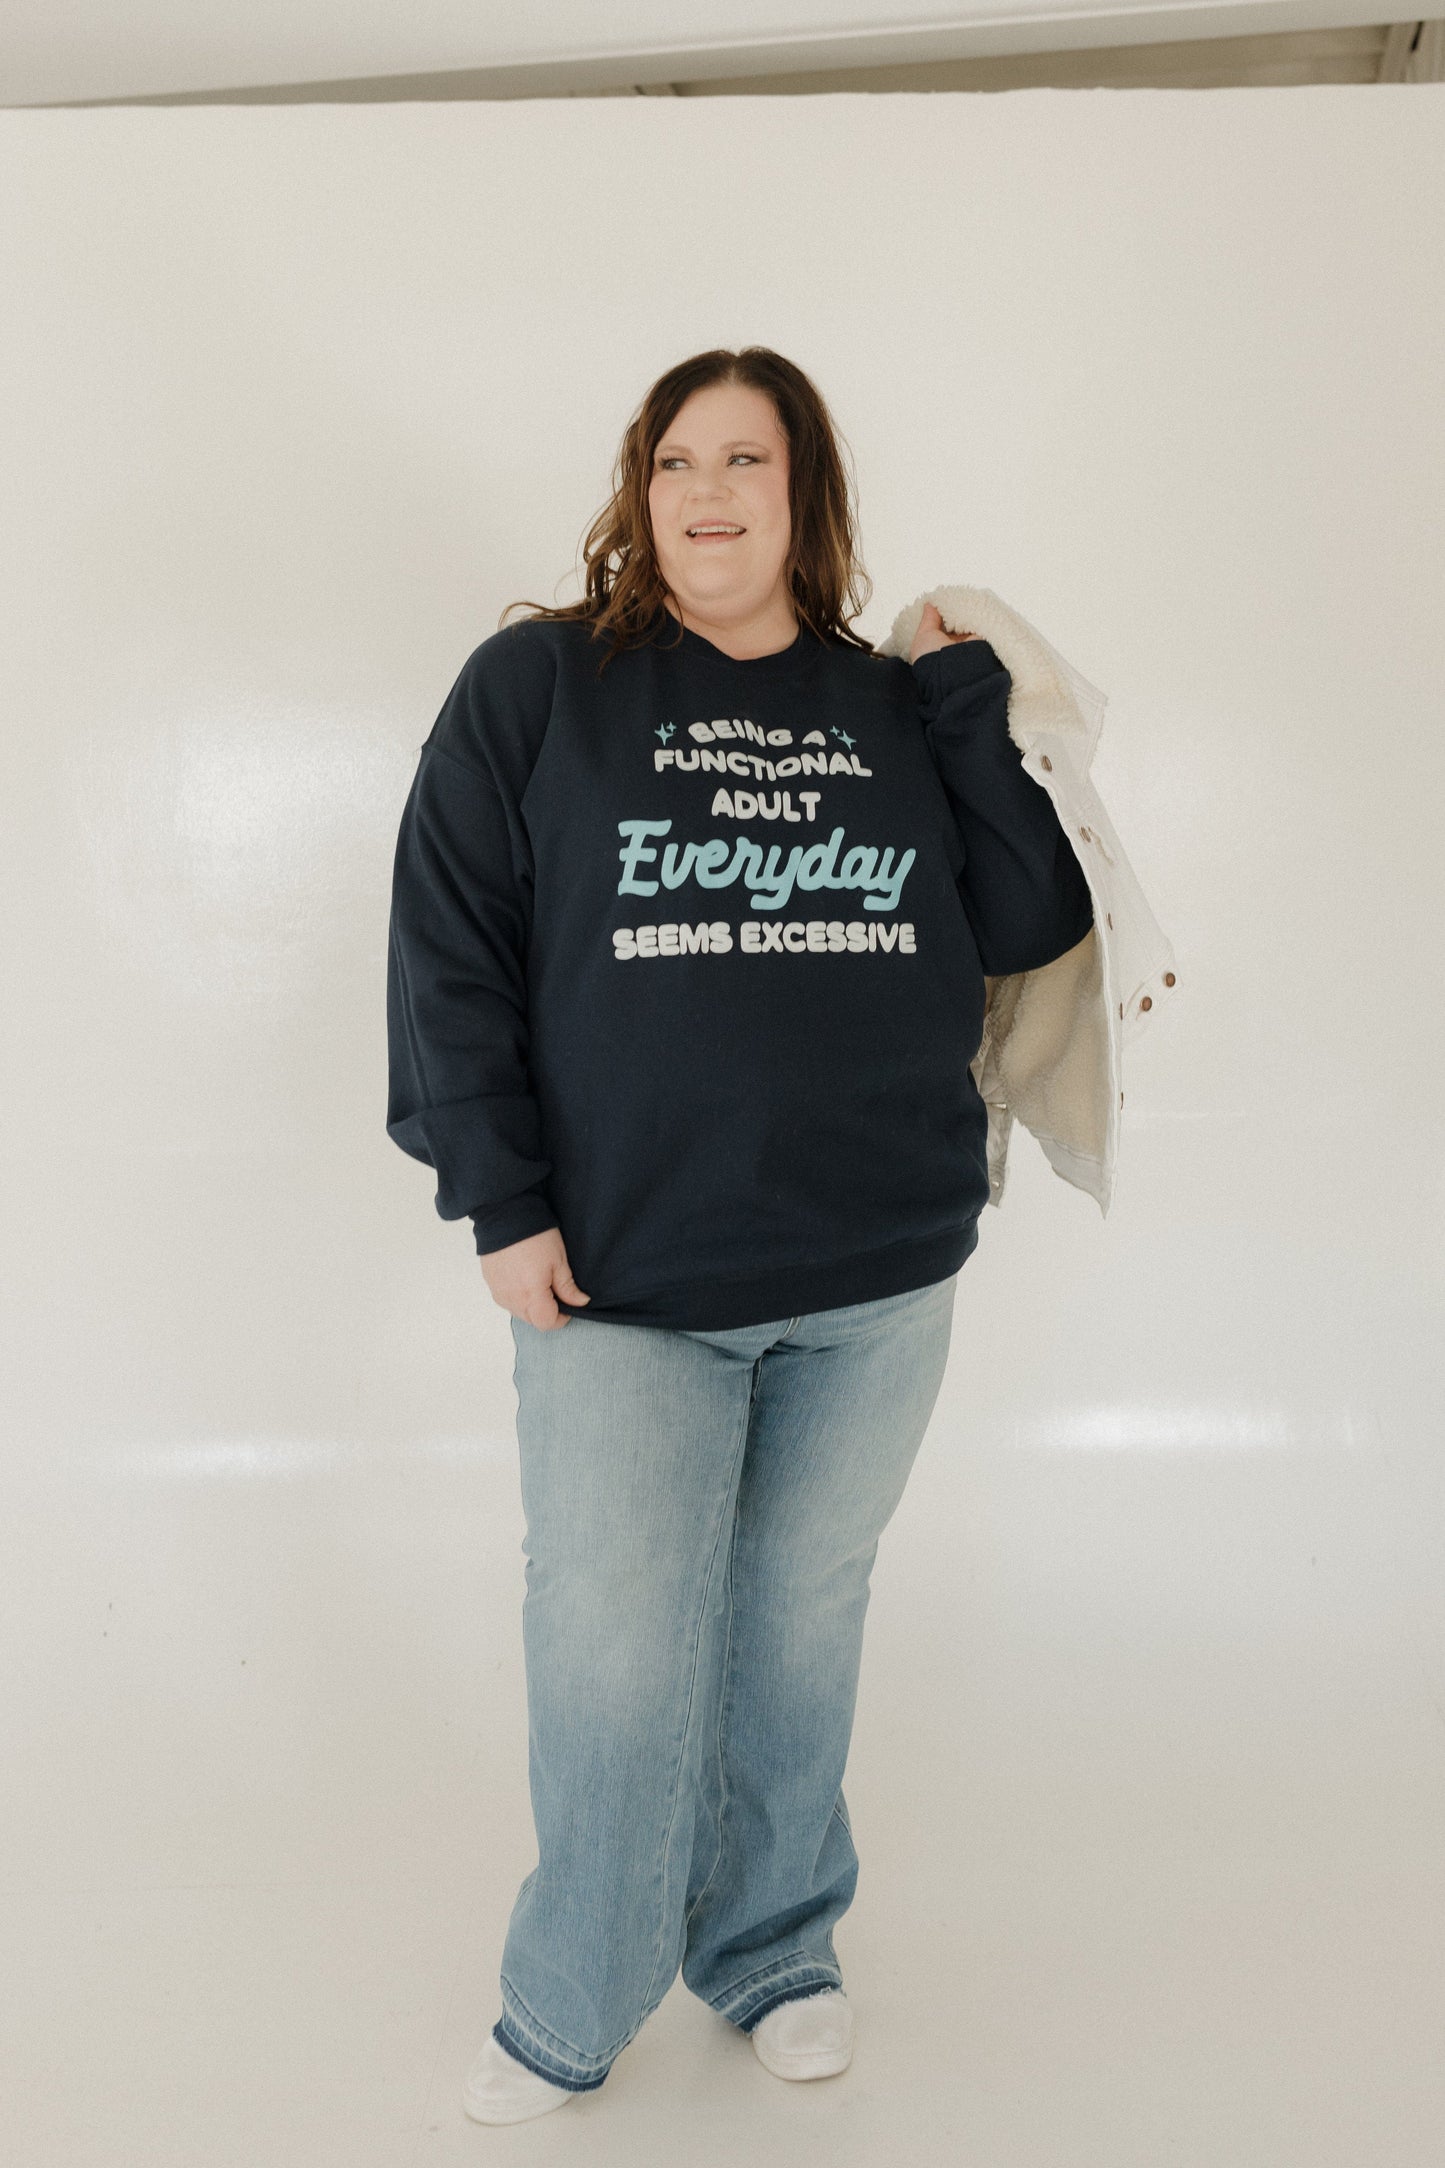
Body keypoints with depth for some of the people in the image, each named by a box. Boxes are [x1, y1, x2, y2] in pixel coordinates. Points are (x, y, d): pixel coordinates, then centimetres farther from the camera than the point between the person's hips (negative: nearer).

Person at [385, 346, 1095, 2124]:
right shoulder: (535, 684, -1)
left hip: (880, 1277, 3)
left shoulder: (899, 708, 7)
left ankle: (773, 1950, 37)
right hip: (623, 1281, -2)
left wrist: (972, 704, -3)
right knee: (613, 1649, 3)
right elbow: (447, 950, -4)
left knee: (805, 1616, 16)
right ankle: (569, 2015, 27)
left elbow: (1028, 923, 3)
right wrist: (499, 1202, -9)